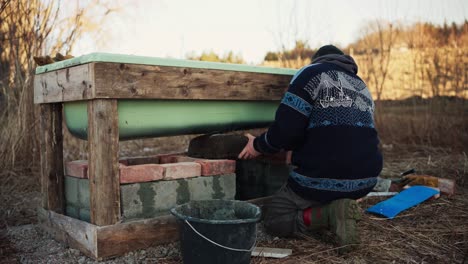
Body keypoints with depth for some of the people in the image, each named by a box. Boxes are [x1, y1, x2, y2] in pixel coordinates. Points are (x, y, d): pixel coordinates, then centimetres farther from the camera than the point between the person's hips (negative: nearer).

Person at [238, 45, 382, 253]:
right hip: (365, 179, 7)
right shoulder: (361, 86, 18)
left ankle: (330, 214, -10)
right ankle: (336, 206, 5)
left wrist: (259, 146, 5)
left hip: (324, 178, -7)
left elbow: (286, 130, -13)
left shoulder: (312, 73, -2)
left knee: (273, 218, 9)